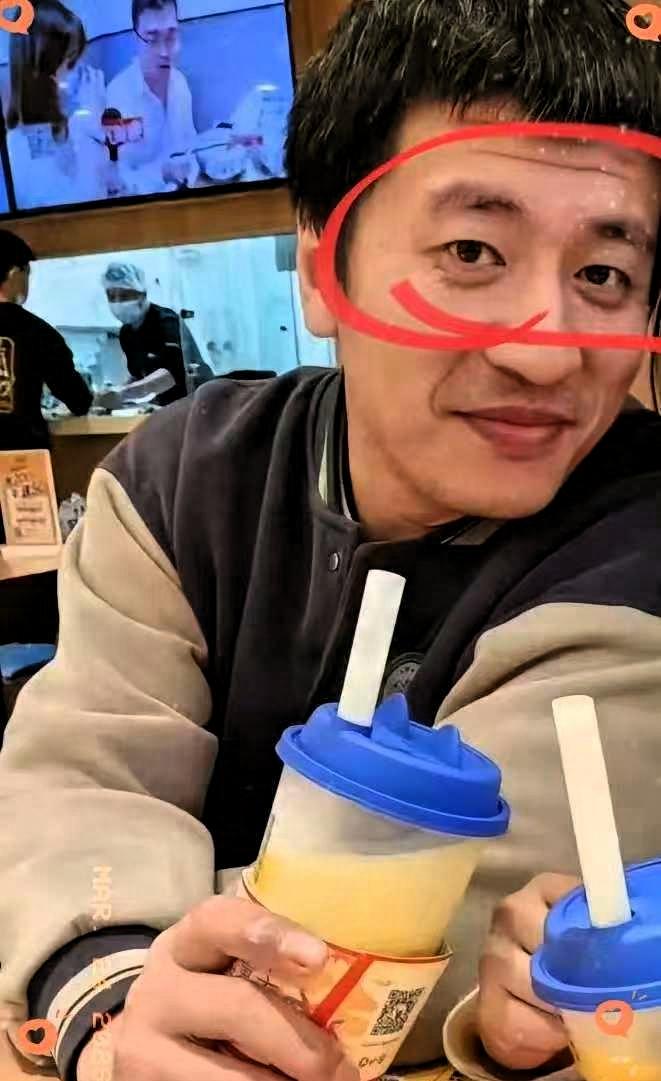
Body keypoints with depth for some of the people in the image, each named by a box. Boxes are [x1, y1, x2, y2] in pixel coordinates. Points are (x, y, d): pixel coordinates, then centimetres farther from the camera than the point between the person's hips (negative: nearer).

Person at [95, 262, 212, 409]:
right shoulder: (126, 333, 5)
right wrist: (115, 394, -7)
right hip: (168, 406, 7)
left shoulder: (166, 321, -17)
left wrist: (123, 393, -43)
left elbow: (174, 372, -32)